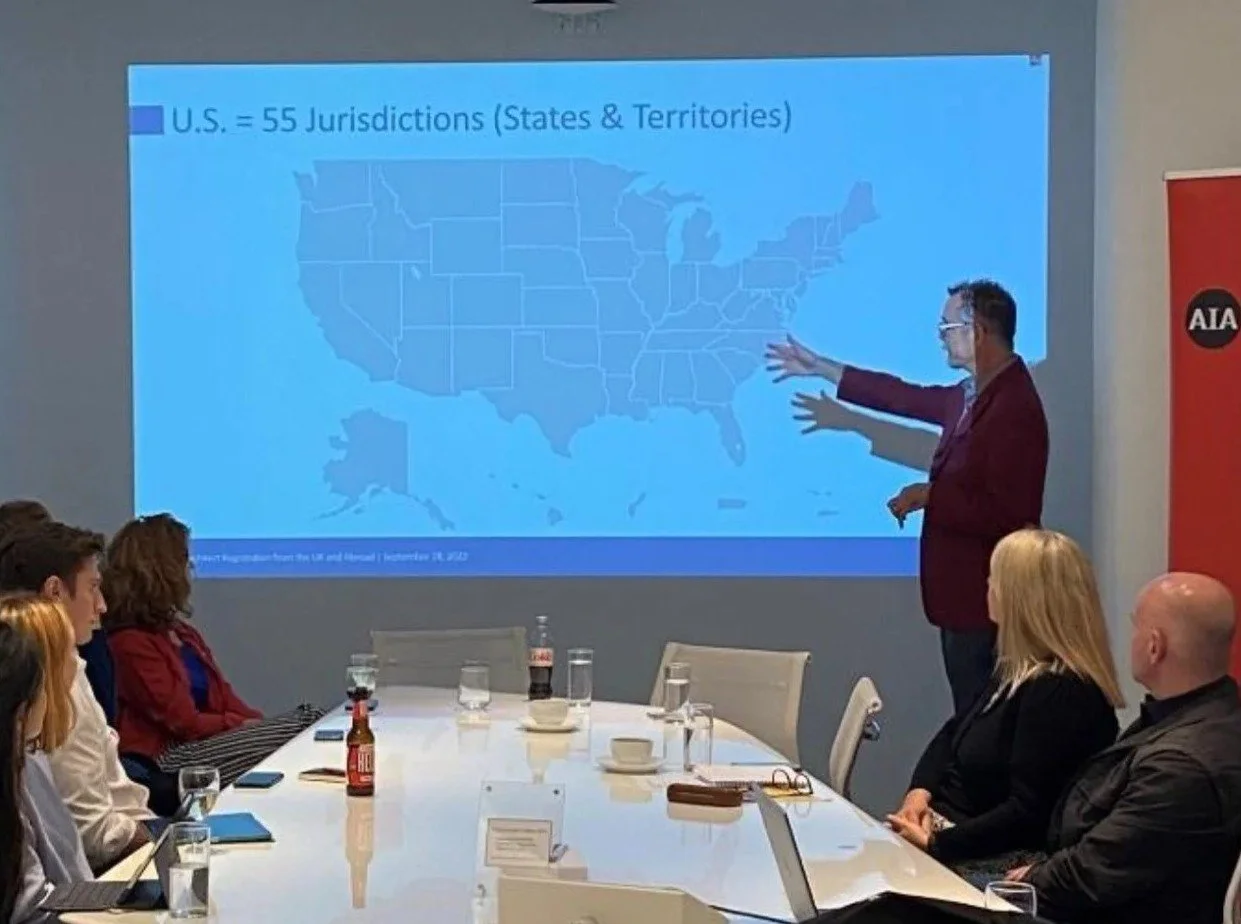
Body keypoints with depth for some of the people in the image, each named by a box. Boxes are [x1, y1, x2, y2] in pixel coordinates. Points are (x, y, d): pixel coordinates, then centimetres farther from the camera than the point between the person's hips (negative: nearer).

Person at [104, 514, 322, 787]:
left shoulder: (181, 631, 19)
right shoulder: (130, 643, -11)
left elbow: (223, 695, 13)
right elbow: (185, 723, -13)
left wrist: (259, 722, -4)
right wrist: (247, 724, -8)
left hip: (209, 739, 9)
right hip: (174, 756, -9)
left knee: (312, 717, -10)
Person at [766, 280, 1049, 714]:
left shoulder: (1014, 407, -19)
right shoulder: (972, 395, 10)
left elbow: (1006, 513, -25)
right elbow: (910, 398, 24)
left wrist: (932, 495, -15)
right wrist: (820, 367, 29)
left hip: (986, 600, -9)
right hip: (963, 594, 9)